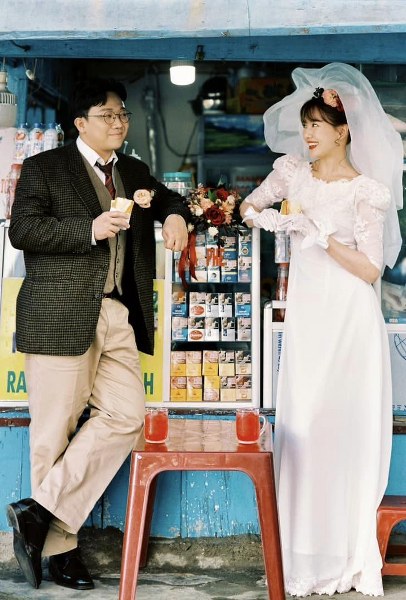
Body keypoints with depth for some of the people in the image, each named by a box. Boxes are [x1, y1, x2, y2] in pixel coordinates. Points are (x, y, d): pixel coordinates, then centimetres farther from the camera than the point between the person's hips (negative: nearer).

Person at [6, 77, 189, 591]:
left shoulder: (134, 172, 21)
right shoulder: (43, 168, 4)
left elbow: (169, 198, 35)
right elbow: (22, 230, -6)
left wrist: (174, 213, 10)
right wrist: (89, 230, -17)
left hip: (117, 316, 6)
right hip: (61, 317, -6)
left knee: (126, 417, -6)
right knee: (55, 429, -3)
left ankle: (41, 511, -1)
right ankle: (60, 546, 7)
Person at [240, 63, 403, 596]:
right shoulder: (292, 171, 8)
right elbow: (249, 206, 20)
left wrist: (322, 235, -14)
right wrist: (269, 218, -1)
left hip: (349, 319, -4)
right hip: (304, 316, 4)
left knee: (348, 428, -3)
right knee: (301, 427, 3)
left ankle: (352, 555, 6)